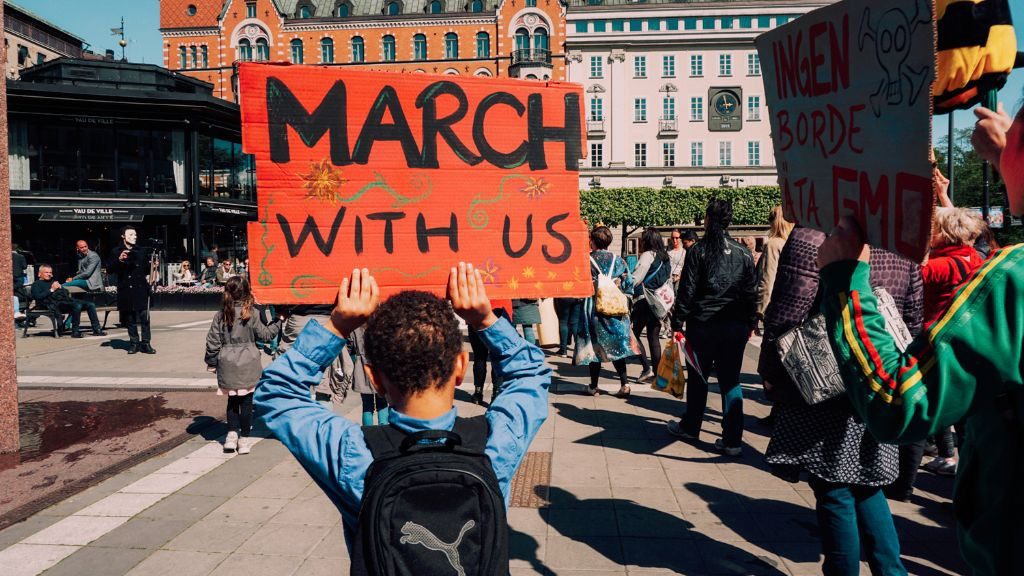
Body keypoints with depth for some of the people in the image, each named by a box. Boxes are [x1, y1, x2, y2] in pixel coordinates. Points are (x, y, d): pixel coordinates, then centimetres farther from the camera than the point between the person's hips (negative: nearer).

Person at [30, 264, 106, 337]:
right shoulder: (36, 284, 14)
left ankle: (97, 329, -12)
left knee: (90, 305, -10)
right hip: (55, 303, -8)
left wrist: (60, 287, 8)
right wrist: (51, 290, -7)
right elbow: (38, 297, -5)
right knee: (77, 306, -35)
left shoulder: (54, 281, 34)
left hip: (66, 299, 8)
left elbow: (66, 292, 29)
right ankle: (75, 332, -30)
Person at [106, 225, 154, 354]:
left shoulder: (142, 250, 9)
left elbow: (148, 266, 16)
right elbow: (109, 268, 1)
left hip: (141, 288, 0)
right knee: (129, 318, 5)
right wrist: (119, 260, -14)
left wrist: (149, 275, -1)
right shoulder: (116, 251, 6)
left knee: (144, 316, -5)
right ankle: (133, 342, 14)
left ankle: (145, 343, 0)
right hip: (125, 289, 0)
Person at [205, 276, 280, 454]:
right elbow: (265, 334, 2)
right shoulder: (250, 313, -8)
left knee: (232, 400, 18)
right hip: (248, 364, -2)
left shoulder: (221, 314, -1)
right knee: (246, 401, 7)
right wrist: (278, 321, 17)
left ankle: (232, 433, 9)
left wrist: (211, 363, 13)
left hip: (227, 365, 2)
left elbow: (213, 341, 2)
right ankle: (244, 438, 11)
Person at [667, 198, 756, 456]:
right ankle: (732, 440, 5)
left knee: (698, 378, 13)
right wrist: (750, 324, 15)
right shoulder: (743, 252, 4)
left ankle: (690, 427, 29)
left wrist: (677, 323, -3)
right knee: (731, 381, 6)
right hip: (736, 327, 3)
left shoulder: (698, 250, -6)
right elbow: (752, 292, 7)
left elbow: (687, 291, -8)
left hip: (703, 325, -2)